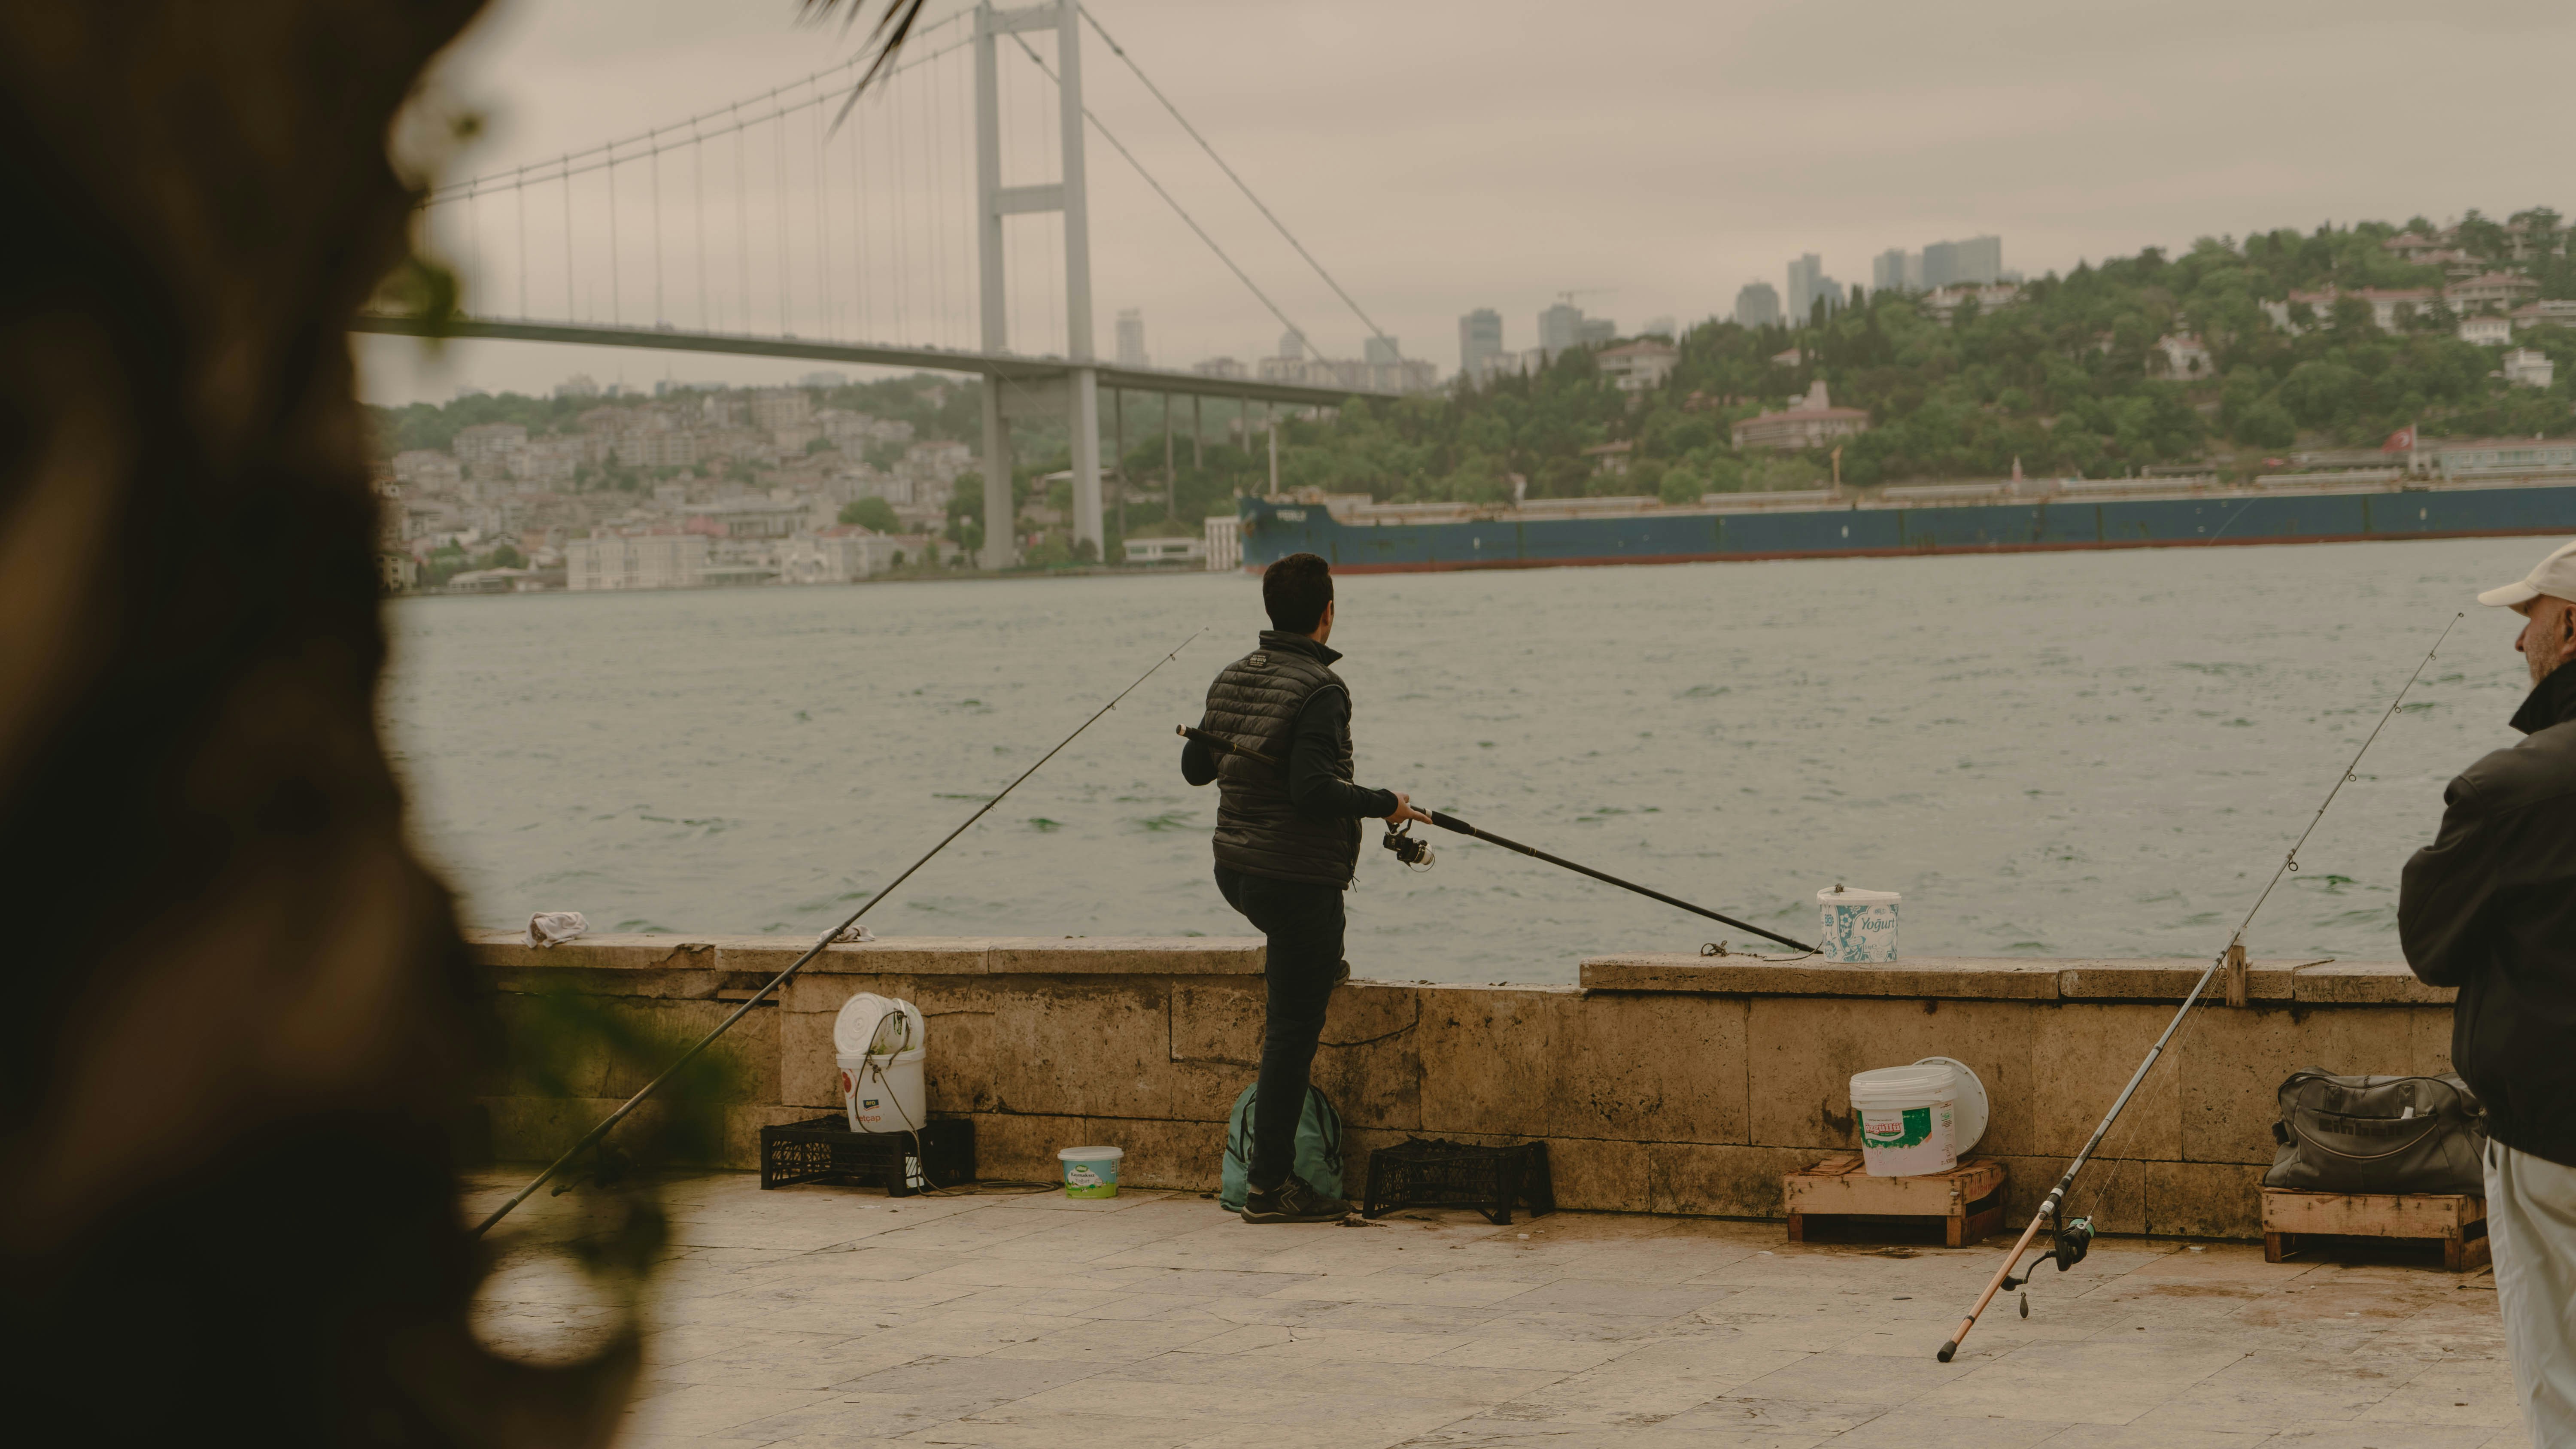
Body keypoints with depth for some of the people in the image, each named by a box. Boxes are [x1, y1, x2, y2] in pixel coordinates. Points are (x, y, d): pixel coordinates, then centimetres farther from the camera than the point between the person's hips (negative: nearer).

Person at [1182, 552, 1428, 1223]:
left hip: (1234, 868, 8)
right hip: (1298, 878, -8)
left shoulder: (1233, 678, 6)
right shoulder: (1320, 689, -18)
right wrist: (1384, 805, -13)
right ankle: (1271, 1186, 0)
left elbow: (1196, 767, 16)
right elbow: (1313, 789, -27)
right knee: (1294, 1031, -2)